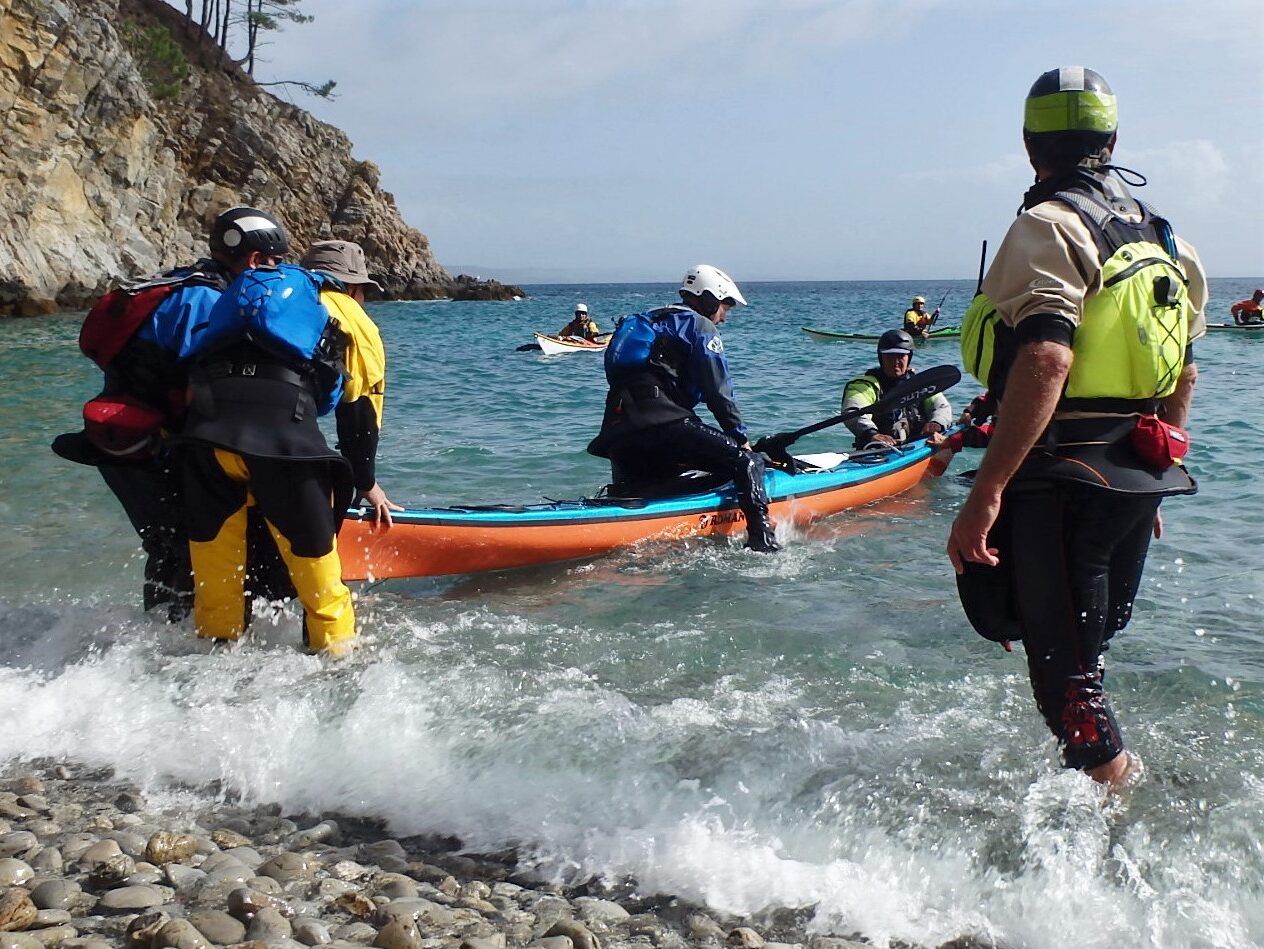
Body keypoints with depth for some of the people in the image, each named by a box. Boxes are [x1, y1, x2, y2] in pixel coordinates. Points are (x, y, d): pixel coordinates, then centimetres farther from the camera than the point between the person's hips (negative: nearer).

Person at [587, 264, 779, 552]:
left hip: (615, 432, 8)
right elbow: (719, 392, 1)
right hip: (662, 424, -8)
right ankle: (762, 540, -25)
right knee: (747, 462, -10)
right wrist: (741, 438, 9)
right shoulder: (700, 326, 9)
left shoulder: (651, 321, 34)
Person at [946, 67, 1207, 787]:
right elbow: (1185, 371, 19)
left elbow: (1046, 360, -27)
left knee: (1067, 680, 0)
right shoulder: (1158, 234, 14)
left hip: (1062, 484, -8)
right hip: (1135, 484, 9)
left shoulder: (1051, 226, -13)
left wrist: (985, 495, -28)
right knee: (1086, 657, 23)